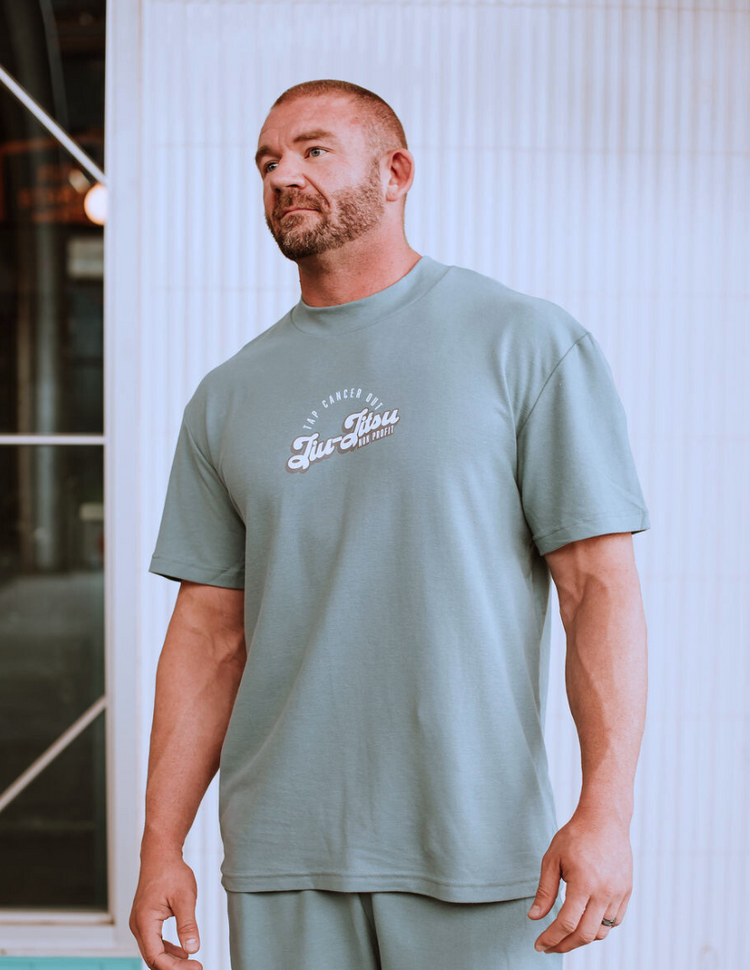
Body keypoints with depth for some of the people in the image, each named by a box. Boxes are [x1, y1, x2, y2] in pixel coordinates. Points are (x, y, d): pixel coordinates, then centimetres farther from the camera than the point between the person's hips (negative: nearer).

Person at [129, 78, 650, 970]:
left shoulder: (528, 343, -3)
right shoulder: (229, 397, 8)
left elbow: (600, 584, -7)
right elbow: (210, 630, 8)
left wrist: (606, 809, -15)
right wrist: (161, 844, 4)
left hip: (479, 851, -3)